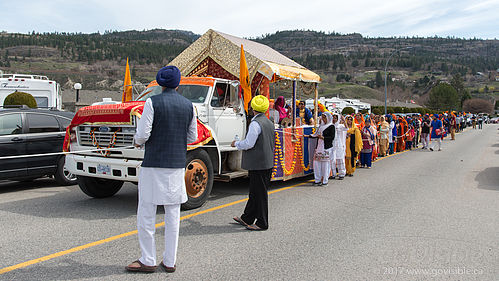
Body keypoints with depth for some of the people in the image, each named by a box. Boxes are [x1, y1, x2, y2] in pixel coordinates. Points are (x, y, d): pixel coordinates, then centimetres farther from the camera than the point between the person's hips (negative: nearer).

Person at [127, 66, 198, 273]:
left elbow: (143, 134, -11)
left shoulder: (153, 102, -8)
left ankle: (148, 261, 15)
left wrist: (138, 142, 10)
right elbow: (192, 137, 10)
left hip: (154, 165, -4)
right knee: (173, 215, 10)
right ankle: (170, 261, 18)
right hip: (177, 165, 5)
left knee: (146, 214, 7)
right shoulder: (188, 105, 5)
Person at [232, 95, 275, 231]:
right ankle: (247, 218, 28)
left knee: (259, 193, -1)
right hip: (268, 162, 9)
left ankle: (262, 223, 8)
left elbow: (249, 143, -20)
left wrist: (236, 143, 0)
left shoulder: (255, 123, -16)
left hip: (258, 164, -9)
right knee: (255, 191, 16)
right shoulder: (269, 123, 13)